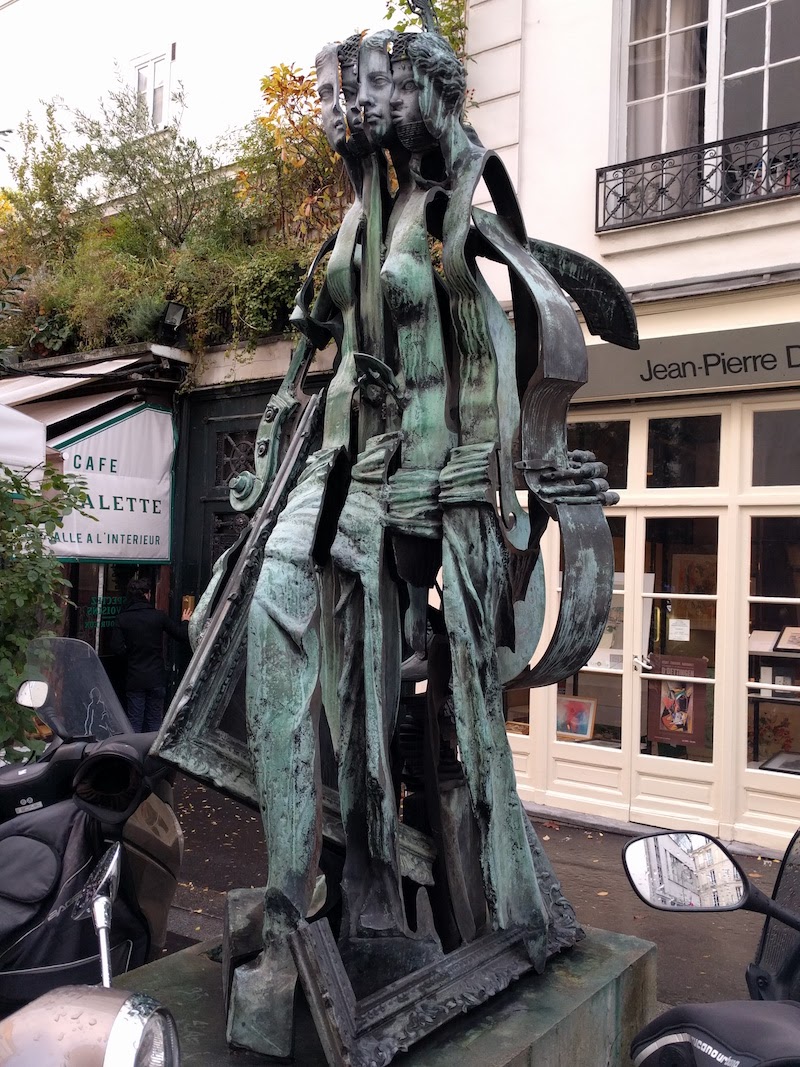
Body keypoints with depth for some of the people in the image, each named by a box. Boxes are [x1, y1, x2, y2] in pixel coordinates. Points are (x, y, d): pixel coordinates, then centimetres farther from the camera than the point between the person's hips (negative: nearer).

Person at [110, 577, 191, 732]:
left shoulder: (122, 619, -6)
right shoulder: (159, 616, -7)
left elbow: (116, 648, -10)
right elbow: (182, 635, 2)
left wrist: (130, 651, 11)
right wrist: (185, 622, 23)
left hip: (134, 679, 0)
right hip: (156, 679, 0)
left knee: (135, 723, 6)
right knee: (154, 722, 9)